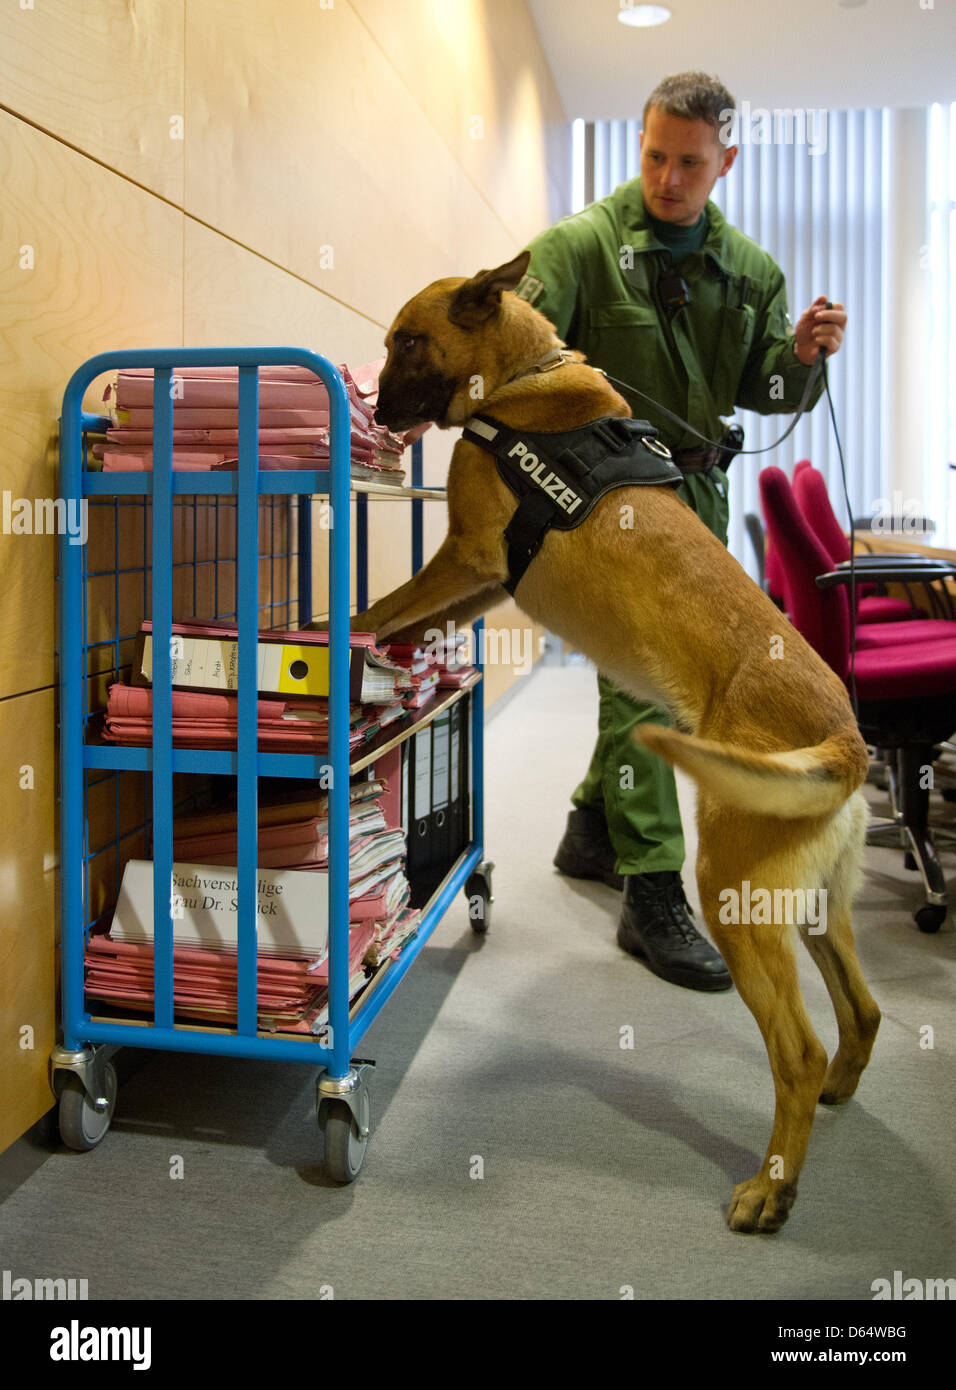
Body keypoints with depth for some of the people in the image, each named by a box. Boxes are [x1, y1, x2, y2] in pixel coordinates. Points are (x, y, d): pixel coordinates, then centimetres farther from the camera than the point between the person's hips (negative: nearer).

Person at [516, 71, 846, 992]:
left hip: (697, 490, 6)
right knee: (641, 682, -11)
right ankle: (653, 897, -5)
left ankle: (592, 829, 34)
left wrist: (802, 354, -9)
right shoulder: (582, 244, -6)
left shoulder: (748, 268, 10)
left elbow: (765, 392, 12)